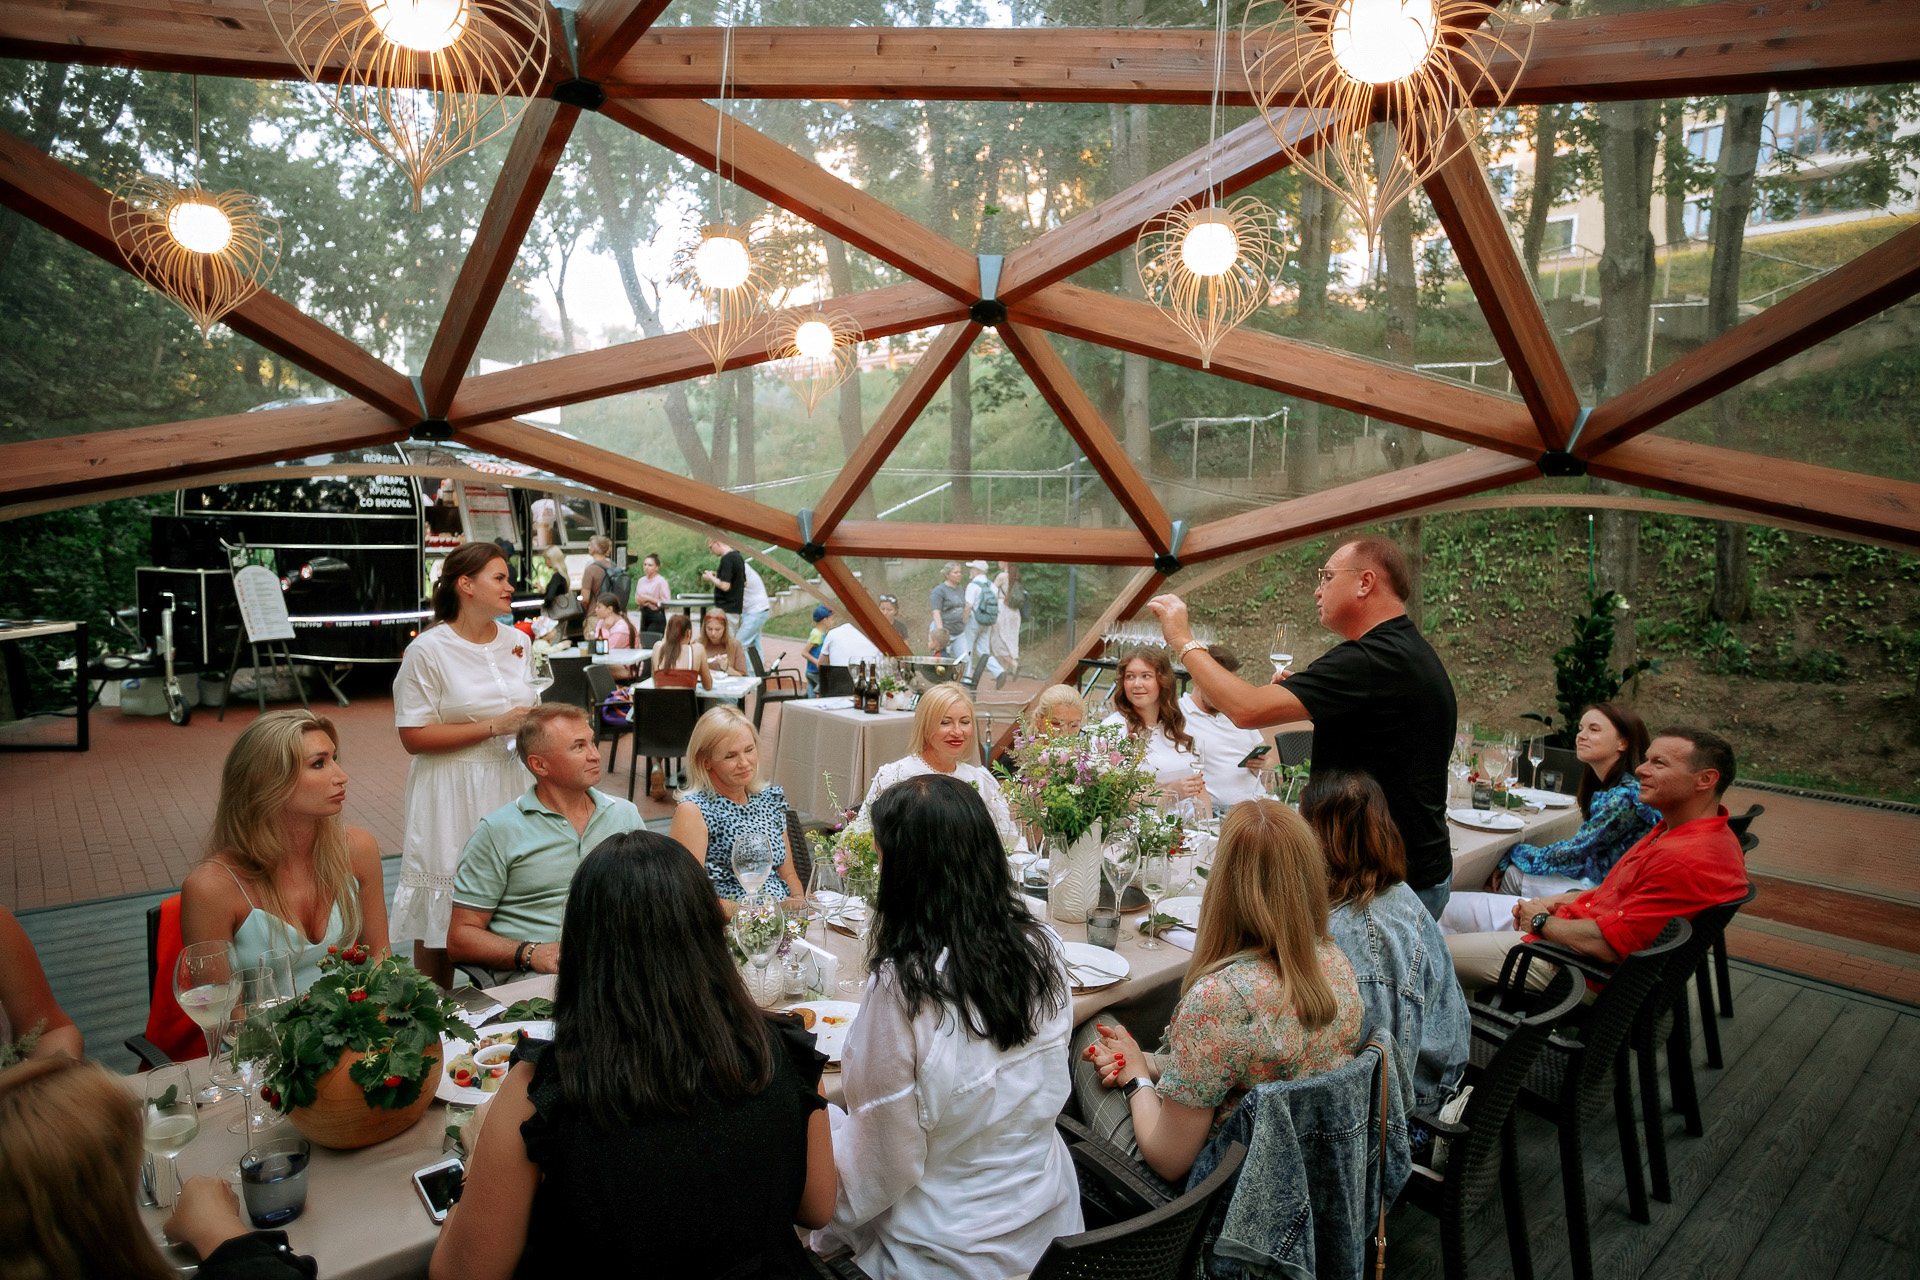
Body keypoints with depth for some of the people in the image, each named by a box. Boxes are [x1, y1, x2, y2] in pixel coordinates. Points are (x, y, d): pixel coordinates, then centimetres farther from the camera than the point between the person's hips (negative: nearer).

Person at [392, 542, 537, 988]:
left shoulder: (517, 642, 9)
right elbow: (414, 737, -12)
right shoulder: (428, 650, -8)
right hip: (451, 795, -5)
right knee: (439, 913, 2)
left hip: (509, 785, 5)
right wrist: (494, 727, -15)